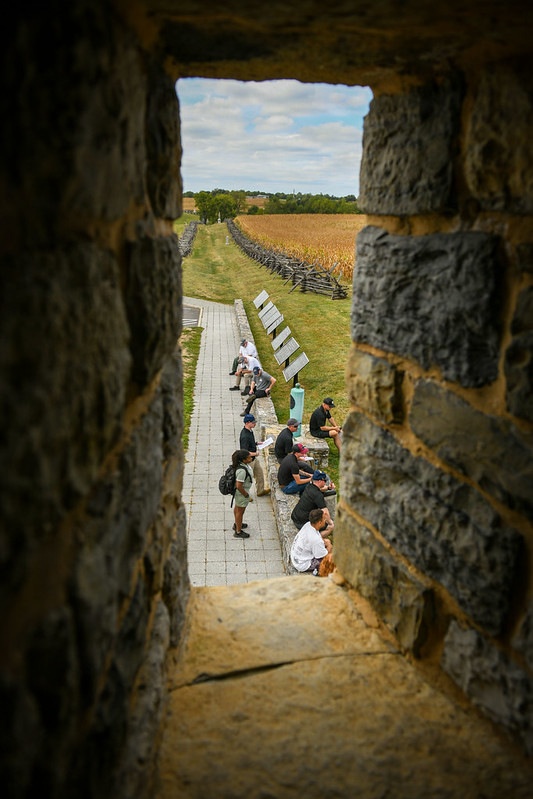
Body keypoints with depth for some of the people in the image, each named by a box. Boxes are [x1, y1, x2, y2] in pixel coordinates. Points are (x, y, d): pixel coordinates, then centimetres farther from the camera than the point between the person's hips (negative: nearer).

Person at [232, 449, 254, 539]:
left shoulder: (243, 464, -10)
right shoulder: (242, 470, -38)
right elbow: (239, 486, -34)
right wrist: (247, 496, -21)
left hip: (239, 491, 9)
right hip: (241, 492, -9)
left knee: (237, 507, 28)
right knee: (240, 511, 10)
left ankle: (237, 524, 52)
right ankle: (238, 532, 28)